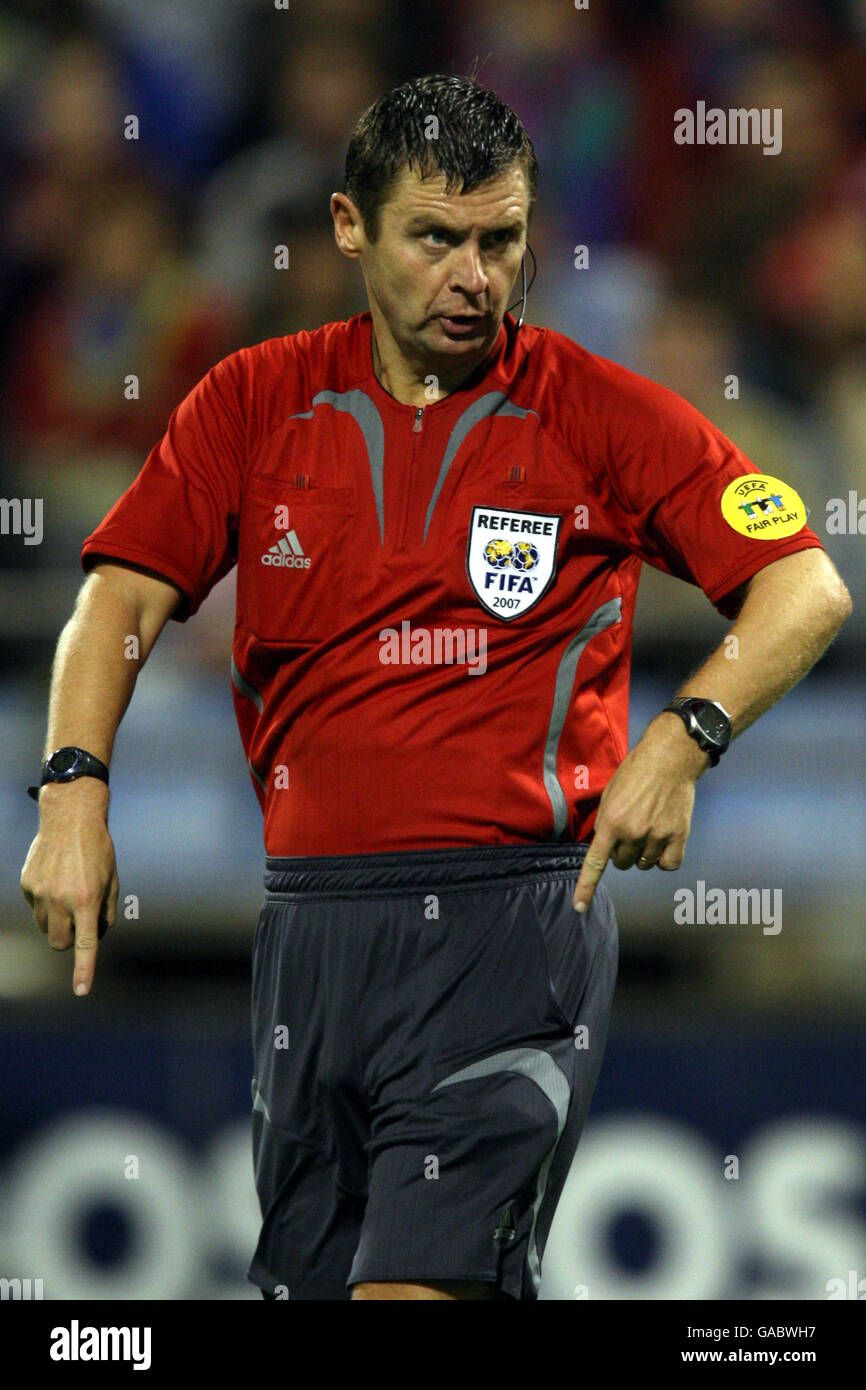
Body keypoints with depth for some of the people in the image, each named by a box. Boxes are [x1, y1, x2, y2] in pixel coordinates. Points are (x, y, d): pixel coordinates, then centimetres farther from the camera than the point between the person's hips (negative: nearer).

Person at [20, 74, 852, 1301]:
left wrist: (680, 744, -14)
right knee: (308, 1279, 8)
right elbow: (121, 598, 7)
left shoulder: (601, 414, 1)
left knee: (420, 1283, -18)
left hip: (514, 917, -4)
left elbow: (807, 590, 1)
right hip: (312, 914, 4)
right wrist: (74, 788, -9)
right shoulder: (254, 403, 9)